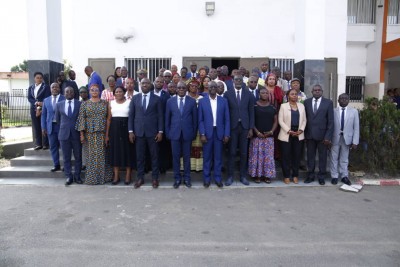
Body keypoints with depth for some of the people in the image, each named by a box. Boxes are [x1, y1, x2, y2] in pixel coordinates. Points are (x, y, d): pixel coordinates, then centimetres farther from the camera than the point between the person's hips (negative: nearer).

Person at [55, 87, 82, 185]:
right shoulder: (59, 104, 7)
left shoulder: (80, 104, 0)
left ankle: (77, 176, 16)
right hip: (64, 134, 2)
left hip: (76, 134, -1)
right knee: (66, 157, 5)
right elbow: (57, 119, 17)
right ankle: (69, 177, 14)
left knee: (78, 157, 5)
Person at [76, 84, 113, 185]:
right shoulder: (84, 104, 5)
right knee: (91, 154, 4)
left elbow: (108, 118, 6)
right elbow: (81, 119, 1)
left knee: (102, 154, 4)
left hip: (102, 132, 1)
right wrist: (82, 134, -4)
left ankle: (103, 176, 16)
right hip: (90, 133, 0)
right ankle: (92, 177, 14)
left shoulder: (104, 103, 7)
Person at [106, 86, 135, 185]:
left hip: (126, 128, -2)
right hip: (114, 129, 3)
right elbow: (109, 119, 10)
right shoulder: (111, 103, 10)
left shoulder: (129, 102, 1)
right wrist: (107, 134, 6)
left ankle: (128, 176, 11)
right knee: (115, 151, 5)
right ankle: (116, 176, 14)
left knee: (127, 151, 1)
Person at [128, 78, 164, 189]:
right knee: (139, 156, 6)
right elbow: (131, 115, 7)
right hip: (138, 131, 2)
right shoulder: (135, 98, 8)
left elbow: (160, 116, 1)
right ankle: (140, 178, 18)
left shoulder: (157, 99, 3)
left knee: (154, 156, 5)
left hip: (153, 131, -1)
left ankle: (155, 178, 16)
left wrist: (160, 131, -6)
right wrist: (130, 131, 0)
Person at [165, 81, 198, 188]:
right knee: (175, 156, 6)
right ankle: (177, 178, 18)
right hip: (174, 133, 1)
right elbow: (167, 118, 7)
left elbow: (195, 118, 4)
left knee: (186, 156, 8)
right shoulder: (170, 101, 4)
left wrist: (194, 133, 2)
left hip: (187, 133, 0)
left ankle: (187, 178, 20)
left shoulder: (192, 101, 2)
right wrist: (167, 133, 4)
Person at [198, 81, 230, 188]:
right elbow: (200, 120, 0)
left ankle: (218, 178, 20)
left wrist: (226, 134, -3)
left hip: (219, 132, 1)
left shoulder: (223, 101, 4)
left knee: (218, 157, 8)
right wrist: (202, 134, -8)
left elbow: (227, 119, 3)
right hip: (207, 132, -1)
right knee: (207, 157, 7)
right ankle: (206, 179, 18)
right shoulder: (202, 101, 1)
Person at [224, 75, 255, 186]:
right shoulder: (227, 94, 1)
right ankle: (230, 176, 13)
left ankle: (243, 176, 18)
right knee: (232, 152, 3)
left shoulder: (249, 94, 5)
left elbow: (251, 112, 5)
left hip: (244, 126, 1)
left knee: (244, 153, 7)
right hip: (232, 126, -1)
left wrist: (251, 128, 0)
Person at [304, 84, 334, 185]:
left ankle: (321, 176, 20)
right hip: (309, 134, 2)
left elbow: (331, 121, -3)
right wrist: (304, 133, -2)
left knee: (322, 157, 8)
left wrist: (328, 136, -10)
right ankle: (310, 175, 20)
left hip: (322, 134, -1)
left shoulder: (328, 102, -1)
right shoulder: (306, 102, 5)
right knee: (310, 156, 9)